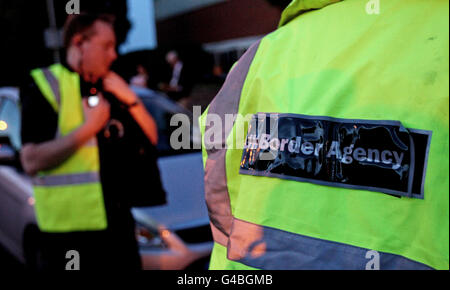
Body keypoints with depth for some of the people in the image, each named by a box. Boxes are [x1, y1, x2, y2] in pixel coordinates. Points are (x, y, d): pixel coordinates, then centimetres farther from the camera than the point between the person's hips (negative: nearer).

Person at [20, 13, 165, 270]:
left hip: (118, 221, 7)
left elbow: (151, 139, 10)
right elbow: (32, 162, -20)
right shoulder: (45, 84, -9)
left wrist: (130, 99, -3)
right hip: (70, 228, -6)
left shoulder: (108, 89, 12)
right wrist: (90, 126, -20)